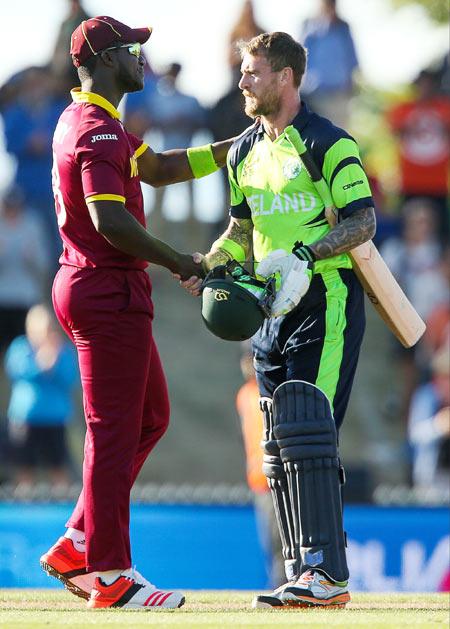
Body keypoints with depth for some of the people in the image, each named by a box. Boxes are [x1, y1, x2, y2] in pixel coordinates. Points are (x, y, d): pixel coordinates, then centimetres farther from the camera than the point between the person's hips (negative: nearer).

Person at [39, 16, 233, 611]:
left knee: (150, 416, 17)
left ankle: (77, 548, 17)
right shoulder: (98, 132, -16)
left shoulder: (86, 122, 17)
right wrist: (177, 262, -18)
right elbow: (111, 221, -27)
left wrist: (242, 145, 17)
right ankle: (109, 576, -2)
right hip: (107, 290, -11)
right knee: (115, 429, -6)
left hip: (86, 287, 11)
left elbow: (160, 168, 24)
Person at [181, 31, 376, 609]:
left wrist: (307, 255, -27)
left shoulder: (328, 143, -10)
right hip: (271, 307, 8)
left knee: (307, 431, -17)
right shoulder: (245, 151, 14)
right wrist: (207, 264, 6)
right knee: (279, 443, 7)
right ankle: (304, 578, 12)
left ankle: (327, 574, -17)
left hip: (326, 300, -8)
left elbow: (362, 221, -15)